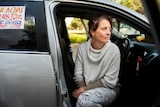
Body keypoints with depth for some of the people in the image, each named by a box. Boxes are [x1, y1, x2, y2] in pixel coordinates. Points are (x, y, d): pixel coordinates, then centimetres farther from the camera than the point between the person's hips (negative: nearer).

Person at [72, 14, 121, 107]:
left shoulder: (113, 50, -14)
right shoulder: (82, 47, -4)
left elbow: (109, 81, -14)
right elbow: (78, 75, -1)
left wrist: (84, 89, -15)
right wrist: (83, 90, -17)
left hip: (109, 90, -3)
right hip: (87, 90, 3)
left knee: (83, 99, -30)